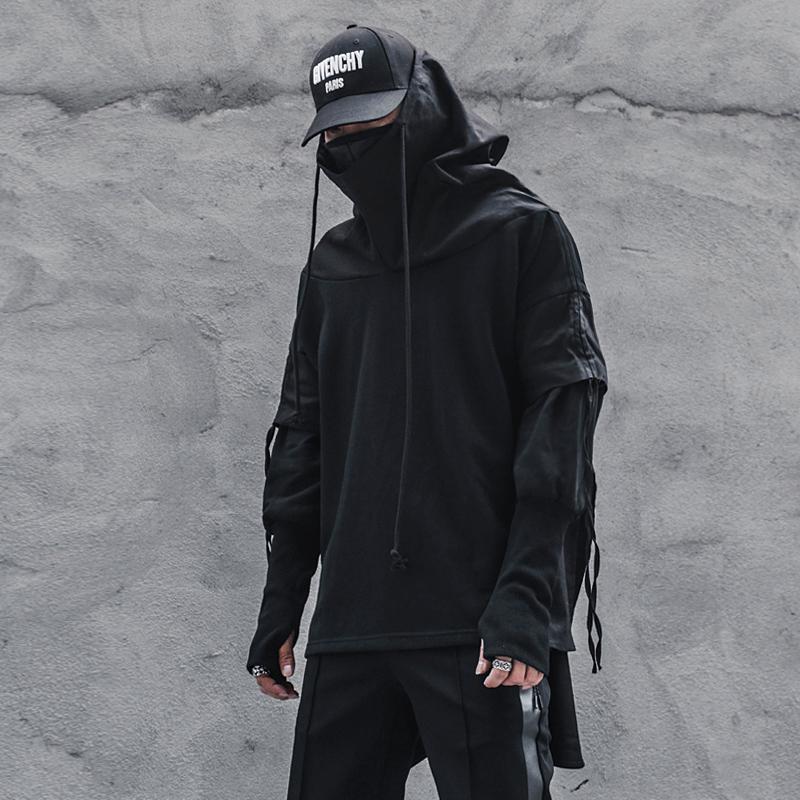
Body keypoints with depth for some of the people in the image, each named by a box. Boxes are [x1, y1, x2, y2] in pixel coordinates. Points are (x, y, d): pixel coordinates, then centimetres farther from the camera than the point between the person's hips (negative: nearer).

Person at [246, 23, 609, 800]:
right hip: (351, 623, 5)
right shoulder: (332, 263, 18)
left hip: (481, 624, -5)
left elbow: (561, 415, -6)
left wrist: (527, 596, -16)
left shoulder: (521, 233, 2)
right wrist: (280, 603, 14)